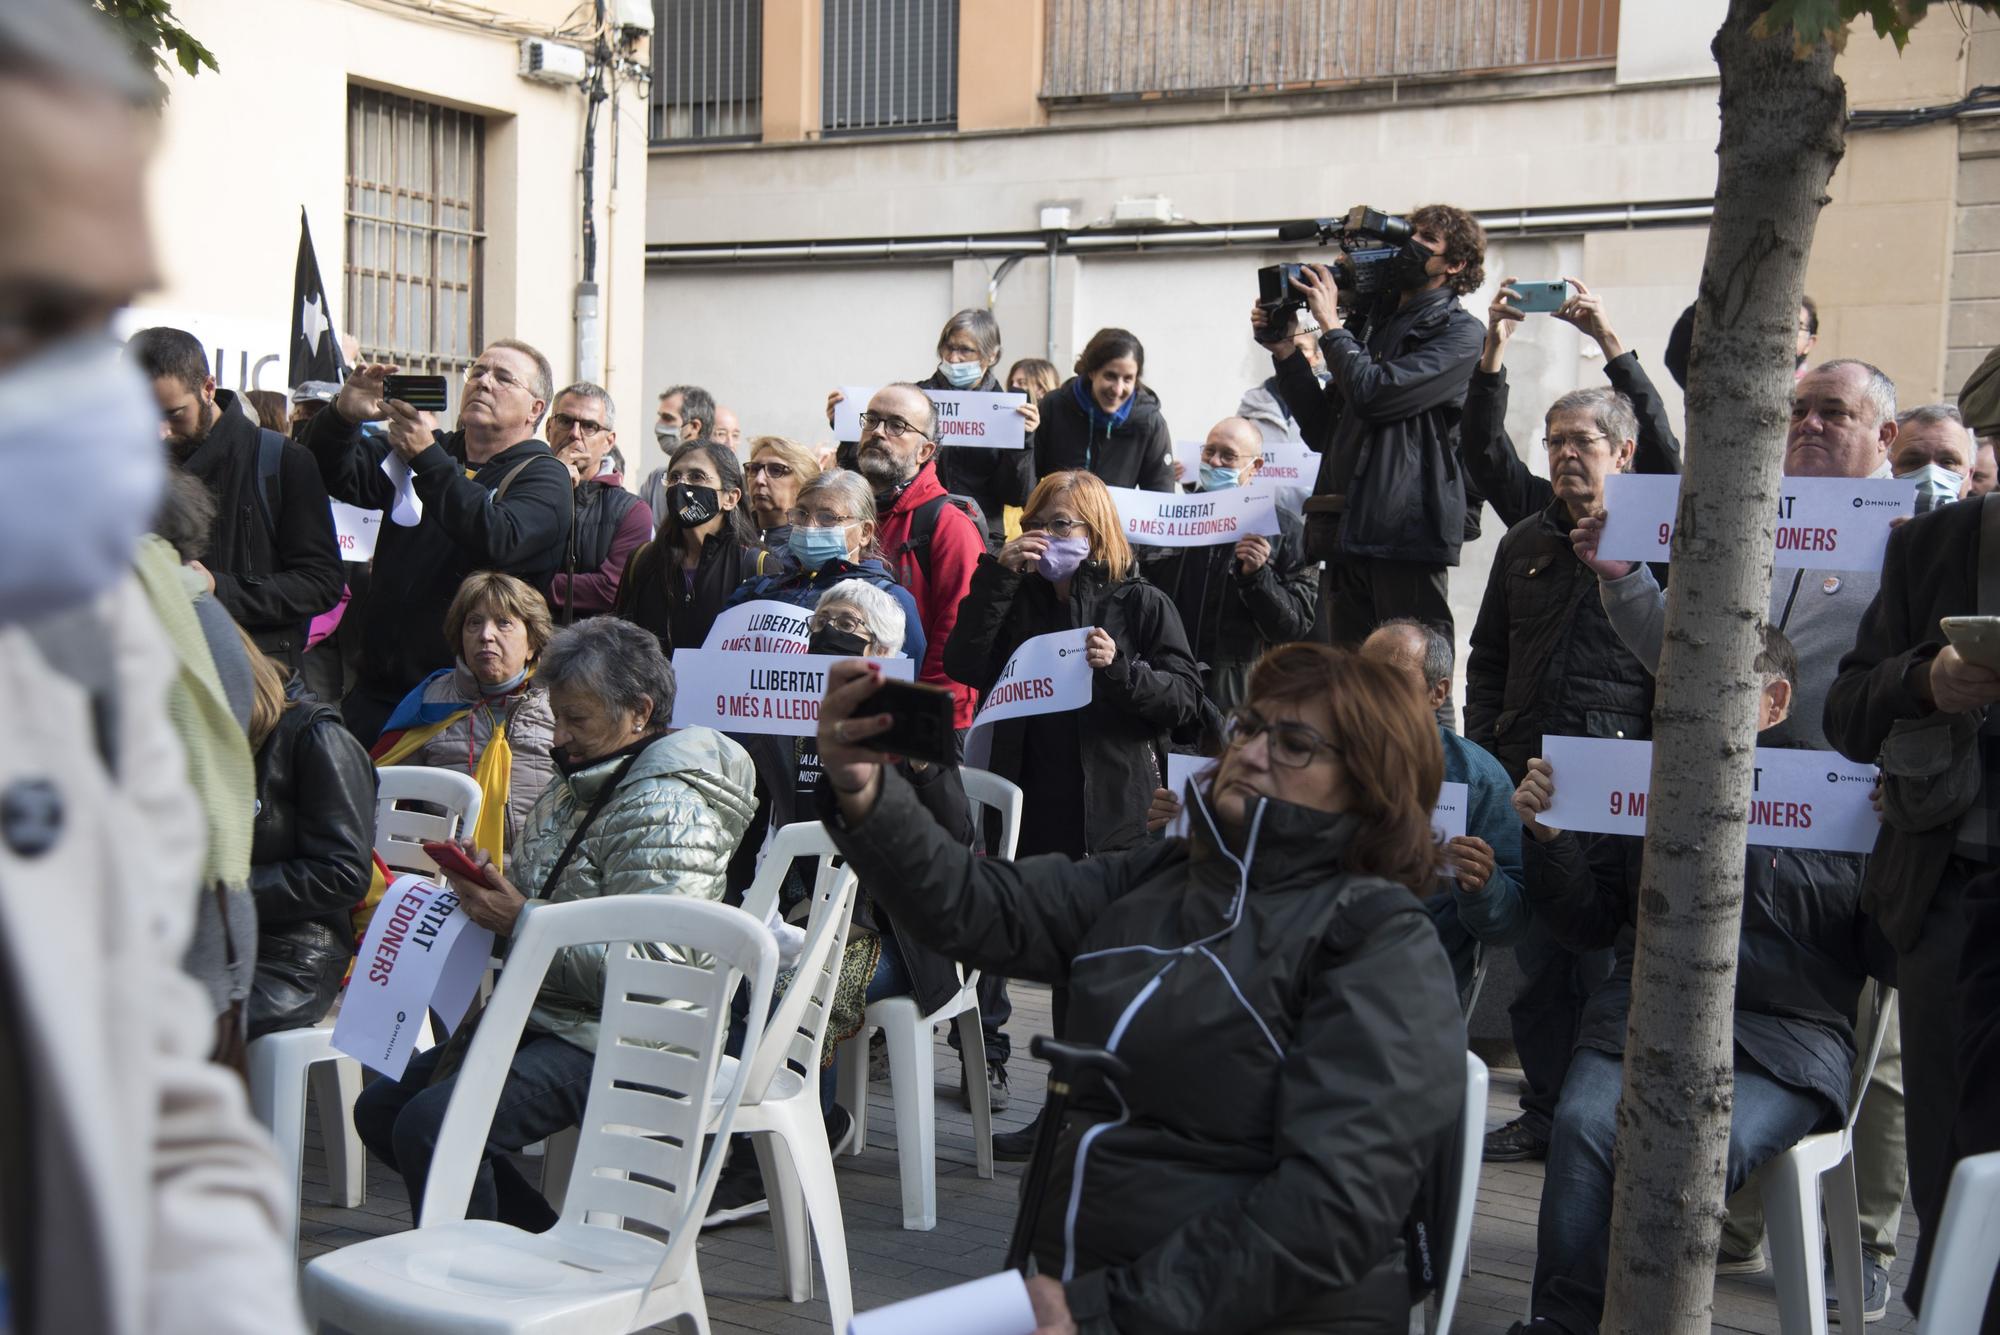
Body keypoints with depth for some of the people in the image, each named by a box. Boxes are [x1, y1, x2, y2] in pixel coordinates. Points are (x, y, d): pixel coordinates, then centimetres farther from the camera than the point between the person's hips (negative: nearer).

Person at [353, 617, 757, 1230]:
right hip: (539, 1019, 11)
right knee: (380, 1109, 11)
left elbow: (646, 968, -23)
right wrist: (492, 884, 2)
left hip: (605, 1042, -11)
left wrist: (521, 920, -23)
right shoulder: (575, 787, 14)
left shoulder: (666, 808, -16)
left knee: (429, 1126, -25)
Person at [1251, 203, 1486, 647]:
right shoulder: (1370, 321, 20)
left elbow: (1375, 394, -16)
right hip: (1346, 533, 7)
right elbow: (1323, 431, 19)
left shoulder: (1457, 332, -1)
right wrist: (1283, 351, 11)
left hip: (1407, 531, -7)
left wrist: (1329, 322, -4)